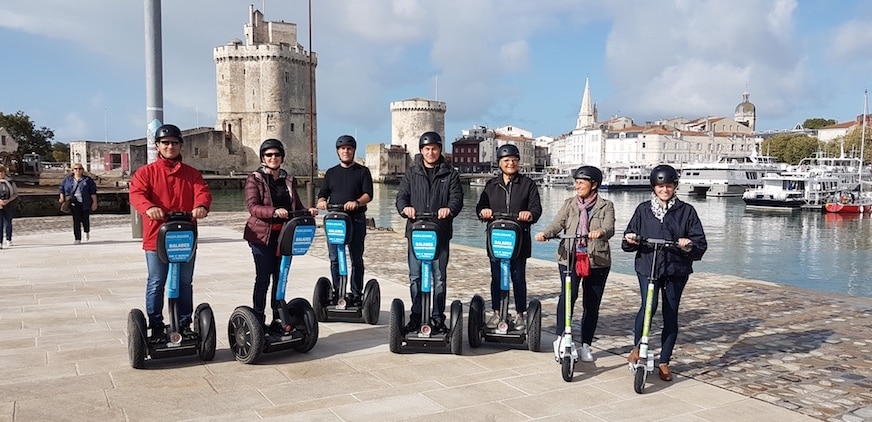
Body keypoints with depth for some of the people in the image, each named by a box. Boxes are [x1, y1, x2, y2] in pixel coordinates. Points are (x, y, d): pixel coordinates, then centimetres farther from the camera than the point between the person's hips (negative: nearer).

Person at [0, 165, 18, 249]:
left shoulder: (10, 182, 1)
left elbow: (15, 194, 3)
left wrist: (8, 201, -13)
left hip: (9, 206, 0)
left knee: (8, 223, 9)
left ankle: (9, 240, 25)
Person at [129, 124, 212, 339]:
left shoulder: (191, 173, 11)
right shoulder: (146, 172, 3)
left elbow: (202, 192, -5)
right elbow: (136, 194, -13)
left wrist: (201, 206, -29)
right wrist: (149, 208, -35)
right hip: (156, 238, -2)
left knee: (185, 283, 11)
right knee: (156, 284, 4)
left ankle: (185, 325, 22)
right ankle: (156, 328, 14)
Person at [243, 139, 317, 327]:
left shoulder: (289, 180, 13)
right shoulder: (255, 179, -2)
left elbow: (297, 206, 14)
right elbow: (252, 206, -14)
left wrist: (308, 211, -8)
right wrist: (275, 212, -30)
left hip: (284, 235, 5)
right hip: (262, 235, -4)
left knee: (281, 278, 9)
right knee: (263, 278, -2)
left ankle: (278, 319, 20)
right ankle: (259, 320, 9)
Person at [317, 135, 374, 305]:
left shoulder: (363, 171, 8)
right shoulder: (331, 173, 18)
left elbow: (368, 194, -4)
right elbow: (323, 193, 15)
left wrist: (357, 202, -24)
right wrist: (322, 201, -9)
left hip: (356, 219, -2)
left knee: (356, 258, 0)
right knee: (334, 258, 0)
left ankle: (356, 294, 6)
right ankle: (337, 292, 9)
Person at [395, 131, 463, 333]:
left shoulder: (450, 174, 7)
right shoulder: (411, 173, 11)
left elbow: (457, 197, -3)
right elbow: (401, 196, 4)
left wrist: (449, 209, -25)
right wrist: (405, 208, -20)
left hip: (441, 232, -1)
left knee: (439, 277, 5)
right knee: (415, 276, 5)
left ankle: (438, 317, 15)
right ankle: (416, 316, 16)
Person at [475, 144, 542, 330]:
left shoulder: (528, 184, 6)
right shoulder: (491, 185, 13)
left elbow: (536, 208, -3)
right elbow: (480, 206, 7)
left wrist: (529, 214, -27)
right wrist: (483, 211, -17)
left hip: (519, 239, -2)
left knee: (518, 277, 5)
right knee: (496, 277, 8)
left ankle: (520, 314, 17)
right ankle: (497, 312, 20)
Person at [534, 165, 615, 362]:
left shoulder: (605, 206, 4)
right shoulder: (569, 204, 10)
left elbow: (609, 229, -13)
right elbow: (557, 224, -4)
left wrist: (600, 232, -37)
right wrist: (545, 233, -26)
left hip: (597, 261, 0)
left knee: (592, 305, 8)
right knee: (568, 295, -22)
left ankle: (586, 345, 23)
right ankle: (560, 337, -9)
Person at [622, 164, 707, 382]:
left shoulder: (686, 211, 5)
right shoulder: (643, 209, 8)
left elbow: (700, 243, 2)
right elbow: (629, 239, 10)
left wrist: (690, 246, -20)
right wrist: (630, 239, -13)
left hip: (676, 269, 1)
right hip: (647, 267, 0)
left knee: (671, 315, 5)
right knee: (648, 307, -19)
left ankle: (664, 362, 20)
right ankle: (637, 347, 7)